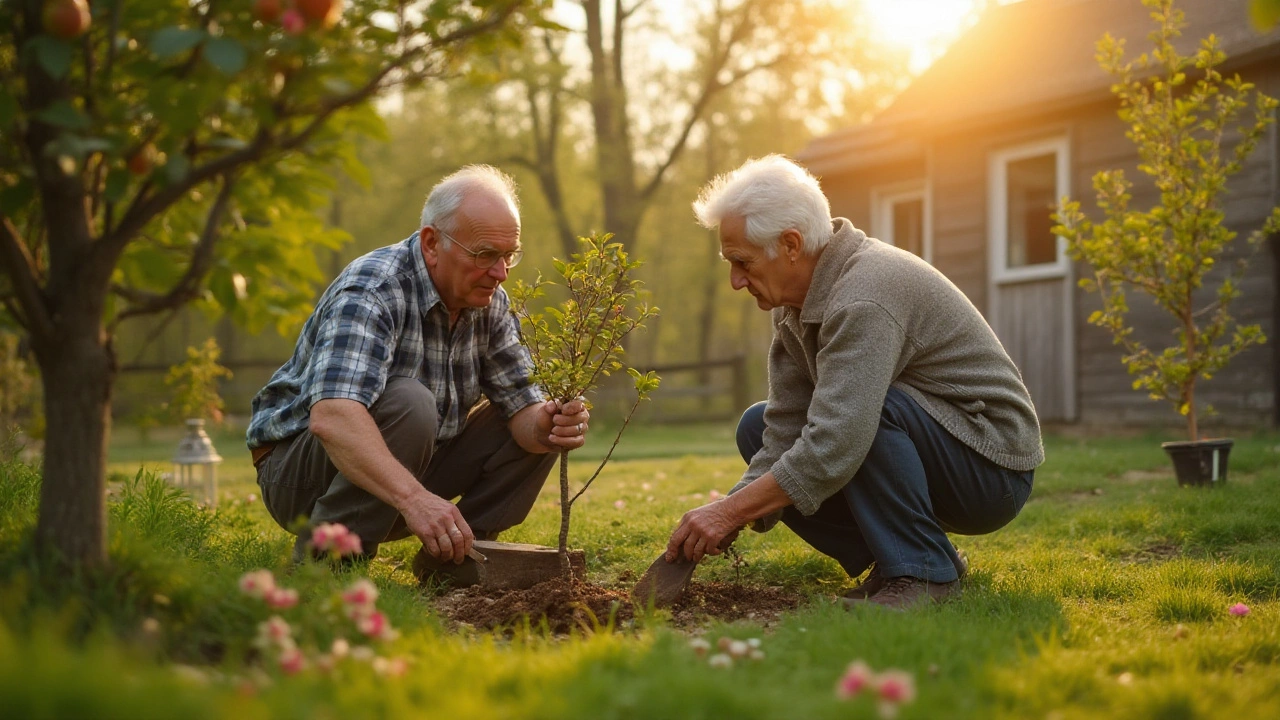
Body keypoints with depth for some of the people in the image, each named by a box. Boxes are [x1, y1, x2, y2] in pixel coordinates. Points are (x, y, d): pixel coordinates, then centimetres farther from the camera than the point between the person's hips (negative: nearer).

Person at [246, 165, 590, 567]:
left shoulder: (489, 302, -2)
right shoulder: (372, 289, -27)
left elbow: (521, 401, -1)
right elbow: (331, 415, -42)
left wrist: (546, 425, -27)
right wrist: (413, 497, -54)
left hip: (402, 473, 7)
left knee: (536, 428, -4)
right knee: (407, 403, -35)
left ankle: (454, 556, 4)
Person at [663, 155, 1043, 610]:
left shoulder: (865, 295, -28)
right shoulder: (796, 301, 2)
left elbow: (835, 447, -35)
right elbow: (787, 435, 0)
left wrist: (730, 511, -29)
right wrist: (728, 517, -13)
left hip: (992, 466, -9)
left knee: (870, 407, -34)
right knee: (758, 429, 5)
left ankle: (922, 571, -17)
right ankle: (898, 559, 4)